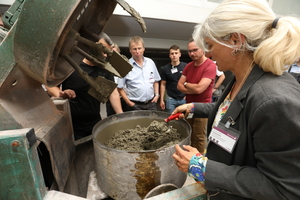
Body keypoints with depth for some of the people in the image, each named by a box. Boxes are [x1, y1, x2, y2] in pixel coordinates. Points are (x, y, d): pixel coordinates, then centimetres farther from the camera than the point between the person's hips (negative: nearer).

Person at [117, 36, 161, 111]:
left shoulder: (150, 62, 6)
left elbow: (156, 81, 15)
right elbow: (120, 88, -6)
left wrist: (157, 95, 5)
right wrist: (129, 102, -10)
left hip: (151, 103, 4)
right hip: (135, 105, -3)